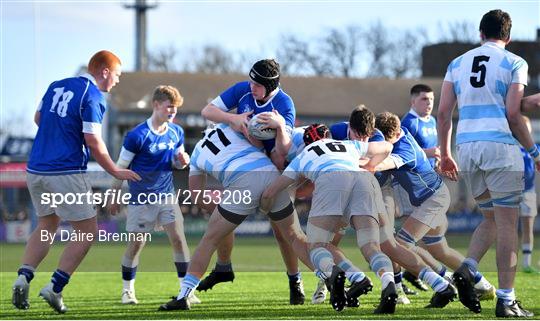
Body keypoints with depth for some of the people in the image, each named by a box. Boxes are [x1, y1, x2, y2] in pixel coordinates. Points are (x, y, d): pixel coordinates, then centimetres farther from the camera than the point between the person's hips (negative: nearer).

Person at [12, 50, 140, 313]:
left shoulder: (56, 86, 12)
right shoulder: (93, 97, -10)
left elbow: (38, 118, 22)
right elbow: (93, 142, -14)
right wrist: (116, 172, -3)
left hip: (35, 170, 7)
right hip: (66, 172, -7)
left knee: (46, 226, 22)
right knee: (87, 231, 5)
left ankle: (23, 277, 2)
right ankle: (55, 287, -3)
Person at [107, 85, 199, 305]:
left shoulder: (176, 132, 1)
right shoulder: (138, 135, -16)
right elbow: (121, 167, -7)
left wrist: (182, 161, -10)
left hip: (166, 196, 4)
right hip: (141, 198, -4)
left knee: (178, 238, -6)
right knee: (136, 244, 1)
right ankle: (128, 290, 18)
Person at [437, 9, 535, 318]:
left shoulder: (458, 64, 15)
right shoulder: (514, 64, 2)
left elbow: (444, 113, 10)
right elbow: (513, 114, -6)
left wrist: (445, 154, 18)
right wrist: (533, 151, 3)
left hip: (467, 148, 5)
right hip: (500, 145, -5)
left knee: (491, 219, 18)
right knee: (507, 223, -2)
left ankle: (467, 269, -7)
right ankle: (506, 300, -6)